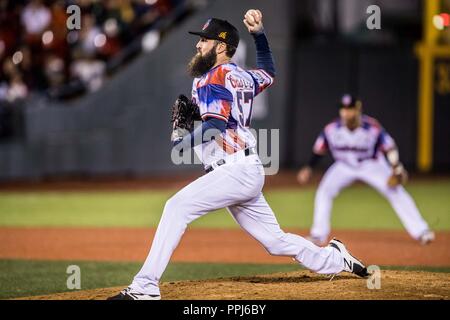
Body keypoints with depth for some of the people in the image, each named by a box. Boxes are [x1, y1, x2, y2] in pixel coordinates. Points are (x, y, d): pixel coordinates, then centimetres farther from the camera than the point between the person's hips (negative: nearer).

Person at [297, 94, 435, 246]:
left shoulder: (372, 128, -28)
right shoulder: (332, 129, -22)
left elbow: (389, 147, -20)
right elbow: (319, 149, -7)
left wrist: (396, 168, -34)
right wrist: (309, 168, -14)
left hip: (371, 164, -2)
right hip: (344, 167, 2)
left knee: (396, 192, -14)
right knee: (324, 192, -15)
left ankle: (421, 231, -11)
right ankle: (318, 235, -2)